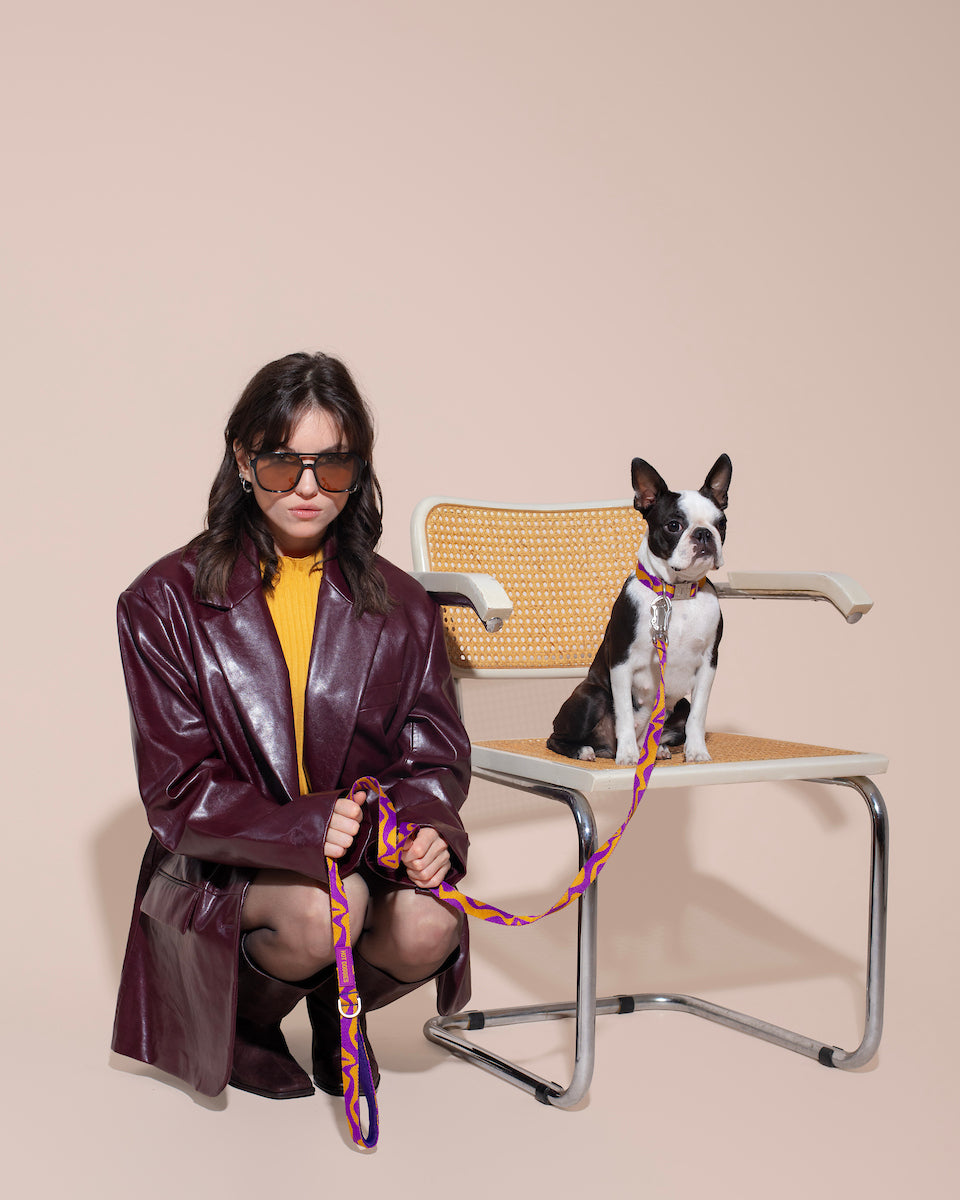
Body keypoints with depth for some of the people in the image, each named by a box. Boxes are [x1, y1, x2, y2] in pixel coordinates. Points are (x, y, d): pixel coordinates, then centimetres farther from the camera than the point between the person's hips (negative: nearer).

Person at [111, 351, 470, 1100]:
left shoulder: (401, 607, 3)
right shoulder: (166, 603, -7)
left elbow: (434, 757, 6)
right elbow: (178, 789, -11)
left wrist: (426, 829, -19)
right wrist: (306, 825, -29)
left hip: (365, 850, 3)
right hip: (219, 871, -3)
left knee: (427, 927, -29)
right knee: (324, 906, -34)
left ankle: (338, 1005, 10)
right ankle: (243, 1015, 4)